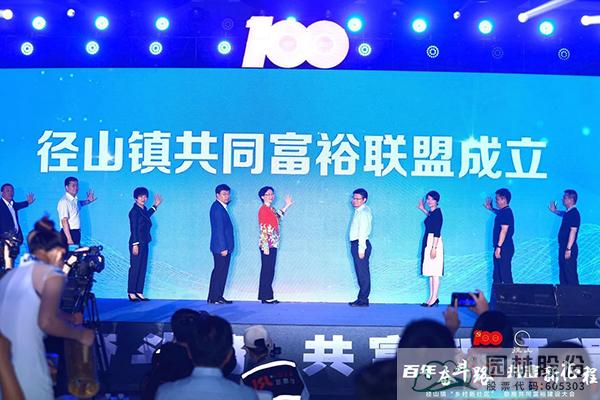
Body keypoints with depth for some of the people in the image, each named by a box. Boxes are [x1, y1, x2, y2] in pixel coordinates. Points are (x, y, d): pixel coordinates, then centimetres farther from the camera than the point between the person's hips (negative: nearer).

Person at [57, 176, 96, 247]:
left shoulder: (75, 199, 10)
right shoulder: (64, 201, -17)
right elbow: (64, 221, -22)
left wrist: (88, 201, 18)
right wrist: (69, 239, -26)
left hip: (76, 233, 9)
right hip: (68, 233, -9)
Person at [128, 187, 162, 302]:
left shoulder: (143, 209, 11)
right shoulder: (134, 211, -13)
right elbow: (133, 229, -16)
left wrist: (155, 206, 36)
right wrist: (135, 244, -19)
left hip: (144, 243, 9)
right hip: (137, 243, -9)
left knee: (142, 268, 9)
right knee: (135, 268, -5)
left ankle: (139, 292, 14)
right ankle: (131, 293, 0)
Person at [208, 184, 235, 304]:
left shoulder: (221, 207, 16)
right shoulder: (217, 208, -14)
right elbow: (219, 229, -19)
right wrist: (223, 248, -21)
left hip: (225, 246, 9)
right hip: (221, 247, -9)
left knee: (222, 272, 11)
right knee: (219, 271, -5)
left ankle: (218, 297, 15)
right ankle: (214, 298, -1)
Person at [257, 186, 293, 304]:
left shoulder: (271, 208, 12)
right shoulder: (263, 209, -13)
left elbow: (278, 216, 35)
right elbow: (263, 229, -17)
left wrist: (287, 205, 32)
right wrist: (265, 246, -20)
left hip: (273, 244, 9)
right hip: (267, 244, -9)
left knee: (270, 271, 11)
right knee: (267, 270, -4)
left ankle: (266, 296, 17)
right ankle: (266, 297, 1)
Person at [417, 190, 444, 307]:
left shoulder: (437, 213, -13)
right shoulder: (431, 212, 12)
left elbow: (437, 233, -18)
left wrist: (434, 248, -22)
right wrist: (422, 209, 38)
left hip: (434, 242, -10)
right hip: (428, 242, 10)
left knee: (434, 271, -8)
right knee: (430, 271, 10)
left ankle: (434, 298, -6)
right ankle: (432, 297, 14)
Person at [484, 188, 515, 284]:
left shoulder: (506, 212, -16)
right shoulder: (503, 212, 13)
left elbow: (504, 230, -22)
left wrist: (499, 247, -24)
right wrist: (490, 208, 31)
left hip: (504, 248, -10)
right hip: (501, 248, 10)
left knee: (505, 275, -9)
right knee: (497, 276, 14)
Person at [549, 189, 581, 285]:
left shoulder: (574, 213, -16)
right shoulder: (568, 212, 11)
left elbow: (573, 232, -22)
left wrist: (568, 249, -25)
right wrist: (555, 211, 24)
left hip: (569, 249, -10)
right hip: (563, 247, 10)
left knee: (570, 274, -7)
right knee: (563, 273, 15)